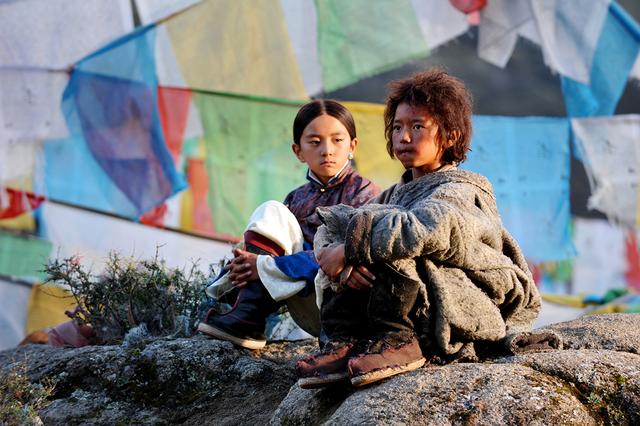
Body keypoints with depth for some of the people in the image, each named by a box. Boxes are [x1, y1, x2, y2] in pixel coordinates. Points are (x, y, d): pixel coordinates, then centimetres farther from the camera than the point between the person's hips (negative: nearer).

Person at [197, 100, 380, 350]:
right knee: (271, 212, -6)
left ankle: (247, 317, -22)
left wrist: (265, 266, -24)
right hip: (308, 314, 5)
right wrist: (244, 264, -19)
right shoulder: (296, 199, 18)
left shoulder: (364, 194, -2)